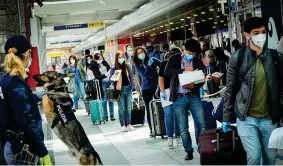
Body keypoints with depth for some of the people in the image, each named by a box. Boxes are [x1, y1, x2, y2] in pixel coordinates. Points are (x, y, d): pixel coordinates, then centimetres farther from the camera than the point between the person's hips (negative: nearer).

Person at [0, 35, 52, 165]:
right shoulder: (16, 83, -22)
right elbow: (27, 122, -26)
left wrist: (37, 97, 38)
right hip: (20, 149, -9)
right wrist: (43, 153, -25)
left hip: (13, 143, 9)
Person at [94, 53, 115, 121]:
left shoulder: (105, 63, 8)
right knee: (104, 99, -1)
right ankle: (105, 115, 7)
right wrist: (105, 75, -20)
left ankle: (112, 115, 9)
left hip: (109, 81, 3)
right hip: (102, 83, -3)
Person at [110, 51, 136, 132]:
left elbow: (131, 78, 9)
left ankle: (128, 124, 13)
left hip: (128, 89, 3)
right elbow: (111, 80, 2)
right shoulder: (114, 69, -1)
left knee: (128, 107, 6)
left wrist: (133, 88, 3)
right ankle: (123, 125, 6)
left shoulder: (127, 67, 6)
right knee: (121, 108, 0)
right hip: (119, 90, -3)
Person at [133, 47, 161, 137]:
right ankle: (152, 129, 12)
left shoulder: (153, 60, 2)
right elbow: (144, 74, -11)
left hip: (156, 86, -1)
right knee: (149, 109, 4)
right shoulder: (137, 65, 3)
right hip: (146, 89, 1)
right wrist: (149, 65, -17)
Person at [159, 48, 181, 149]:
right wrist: (162, 91, -11)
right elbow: (161, 78, -2)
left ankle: (178, 136, 15)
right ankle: (170, 138, 6)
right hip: (167, 91, -2)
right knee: (168, 115, 1)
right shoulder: (165, 63, 1)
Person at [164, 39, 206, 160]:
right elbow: (167, 72, -14)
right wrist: (183, 70, -24)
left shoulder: (198, 62, 6)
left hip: (194, 97, 1)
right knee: (183, 128, 3)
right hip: (179, 98, -1)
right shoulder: (175, 59, 2)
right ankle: (189, 152, 15)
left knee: (201, 124, -4)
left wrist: (194, 86, -19)